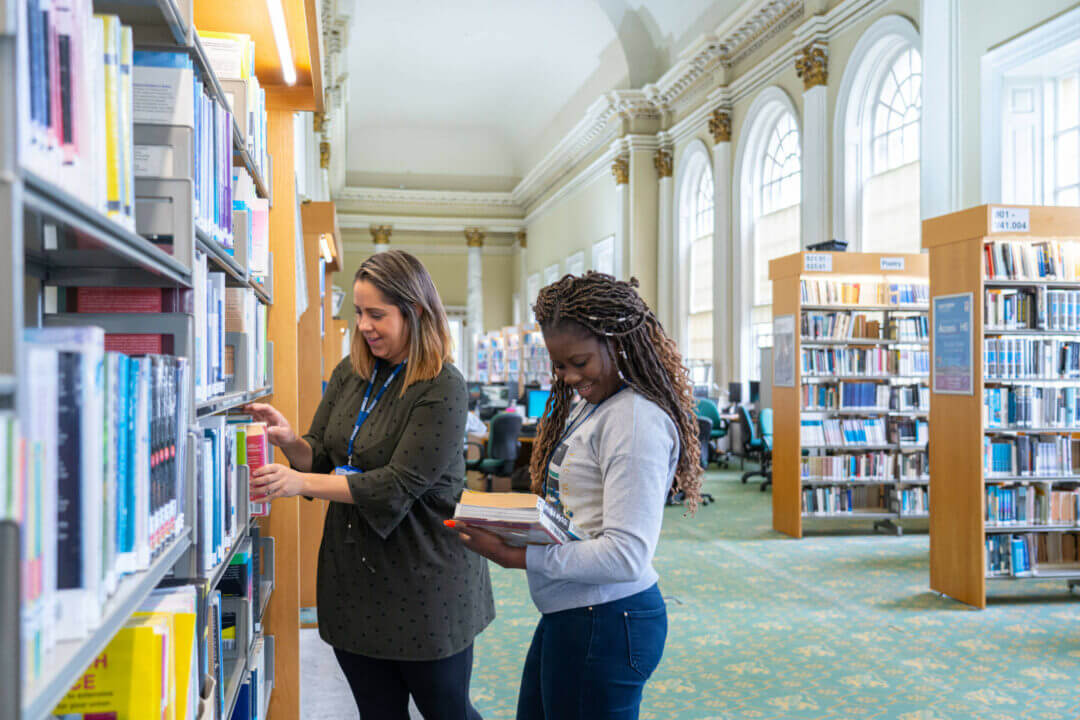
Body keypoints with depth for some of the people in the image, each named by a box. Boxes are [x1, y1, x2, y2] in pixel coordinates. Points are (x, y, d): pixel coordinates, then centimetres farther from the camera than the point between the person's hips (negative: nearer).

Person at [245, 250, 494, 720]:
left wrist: (301, 482, -27)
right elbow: (321, 457, 8)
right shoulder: (349, 374, 5)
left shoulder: (442, 390, -16)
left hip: (424, 582, -6)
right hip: (353, 576, 6)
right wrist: (290, 442, -14)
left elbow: (399, 486, -22)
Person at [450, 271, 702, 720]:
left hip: (606, 626, -9)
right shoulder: (584, 405, 10)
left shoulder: (637, 420, -20)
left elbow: (626, 556, -25)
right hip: (566, 616, 9)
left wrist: (515, 556, -23)